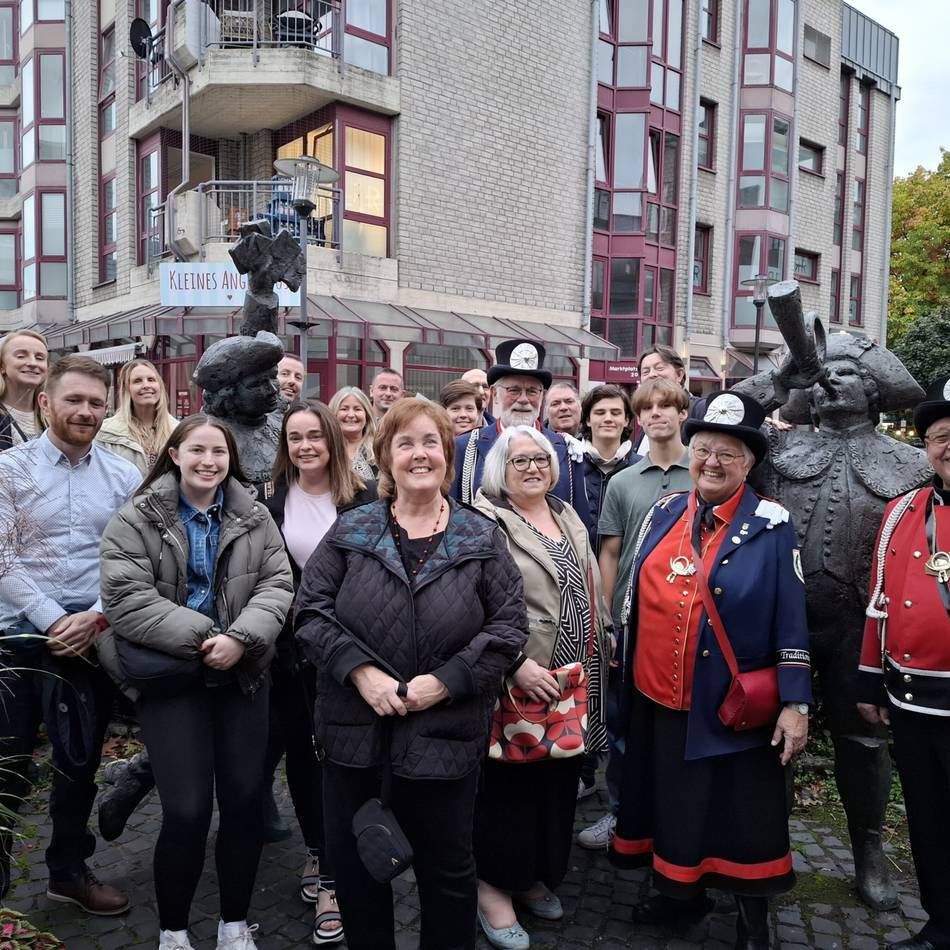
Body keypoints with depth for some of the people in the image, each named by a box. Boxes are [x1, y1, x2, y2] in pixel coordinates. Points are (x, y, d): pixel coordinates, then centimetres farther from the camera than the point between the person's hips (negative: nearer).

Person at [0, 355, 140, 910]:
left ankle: (70, 871, 32)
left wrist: (94, 617, -11)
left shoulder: (124, 478, 3)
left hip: (94, 638, 2)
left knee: (81, 762, 13)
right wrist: (52, 620, -13)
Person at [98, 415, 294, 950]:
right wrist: (201, 637, -20)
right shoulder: (136, 520, -4)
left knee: (245, 801, 8)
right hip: (170, 677, -3)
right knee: (187, 810, -5)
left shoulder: (255, 518, 5)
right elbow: (126, 600, -13)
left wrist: (241, 637, -19)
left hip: (243, 676, 3)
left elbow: (277, 585, -1)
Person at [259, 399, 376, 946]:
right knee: (298, 750, 15)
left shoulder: (365, 501, -6)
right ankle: (317, 849, 37)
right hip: (288, 648, 3)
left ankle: (332, 878, 12)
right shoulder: (269, 500, 2)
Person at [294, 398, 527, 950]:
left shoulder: (482, 539, -1)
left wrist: (445, 681, -15)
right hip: (357, 729, 2)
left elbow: (509, 624, -5)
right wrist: (361, 672, -15)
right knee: (355, 864, 17)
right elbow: (312, 609, -2)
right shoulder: (350, 532, 1)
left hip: (446, 733, -1)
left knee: (448, 868, 16)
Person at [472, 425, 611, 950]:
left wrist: (605, 641, 18)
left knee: (559, 782, 16)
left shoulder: (568, 517, 14)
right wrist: (516, 663, -23)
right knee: (511, 786, 4)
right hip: (520, 681, -7)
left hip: (576, 680, 7)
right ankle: (494, 884, 23)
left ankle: (536, 874, 35)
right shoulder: (485, 522, -11)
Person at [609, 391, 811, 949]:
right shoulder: (664, 514, 3)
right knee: (673, 803, 18)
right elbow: (636, 598, 10)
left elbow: (792, 621, -8)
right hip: (658, 698, 4)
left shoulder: (772, 527, -7)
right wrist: (623, 672, 13)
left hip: (735, 708, -3)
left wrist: (796, 703, -11)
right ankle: (681, 894, 42)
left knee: (742, 815, 11)